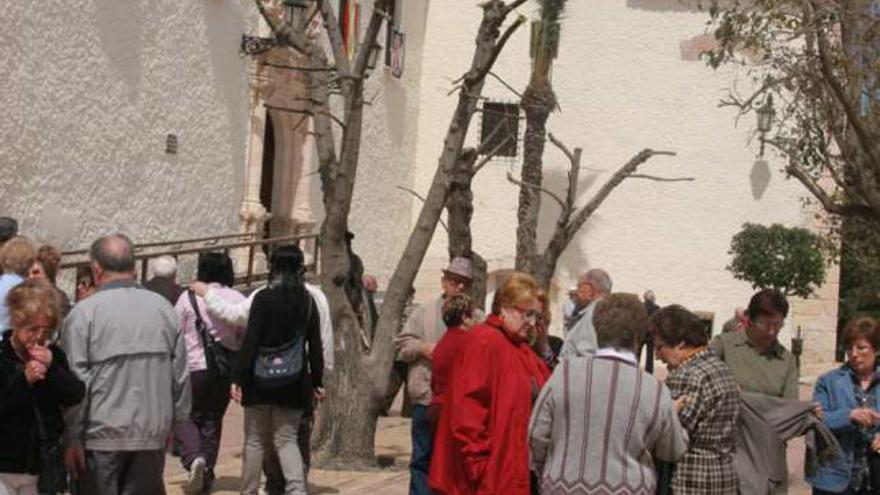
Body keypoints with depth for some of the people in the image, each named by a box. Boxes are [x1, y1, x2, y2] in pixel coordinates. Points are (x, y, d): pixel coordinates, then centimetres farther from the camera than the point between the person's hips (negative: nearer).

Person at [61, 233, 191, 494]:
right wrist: (176, 422, 18)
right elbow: (181, 375, 8)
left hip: (102, 436, -3)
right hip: (153, 433, 4)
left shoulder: (83, 313, -8)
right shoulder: (164, 309, 5)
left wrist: (71, 437, -4)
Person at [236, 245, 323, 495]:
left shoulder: (263, 298, -9)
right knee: (287, 439, 9)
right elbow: (315, 345, 7)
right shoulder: (308, 300, 4)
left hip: (261, 380, -3)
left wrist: (241, 378, -8)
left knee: (255, 440, 10)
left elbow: (250, 341, -11)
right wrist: (317, 381, 14)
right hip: (293, 381, 3)